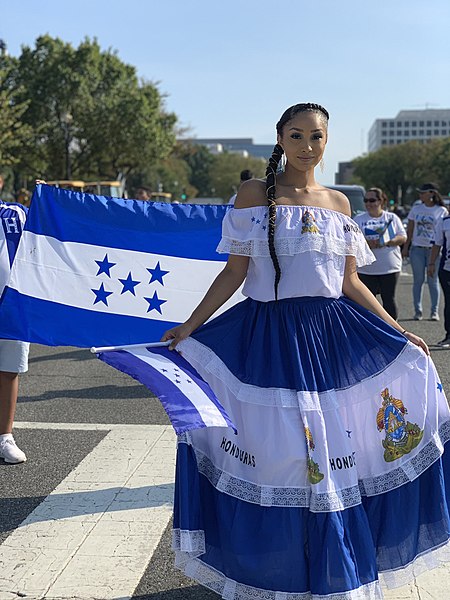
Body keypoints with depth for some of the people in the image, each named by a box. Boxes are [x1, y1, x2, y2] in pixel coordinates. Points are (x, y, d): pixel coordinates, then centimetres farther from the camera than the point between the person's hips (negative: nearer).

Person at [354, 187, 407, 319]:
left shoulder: (392, 218, 9)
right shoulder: (358, 219, 8)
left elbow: (403, 237, 3)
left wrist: (387, 242, -15)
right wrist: (366, 243, -18)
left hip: (390, 268, 0)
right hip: (366, 269, 0)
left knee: (389, 299, 5)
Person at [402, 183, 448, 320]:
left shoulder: (441, 211, 1)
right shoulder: (416, 209, 7)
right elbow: (409, 230, 11)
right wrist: (406, 247, 5)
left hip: (434, 249, -2)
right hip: (417, 248, 2)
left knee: (433, 280, 1)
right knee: (418, 280, 2)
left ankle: (435, 311, 8)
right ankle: (418, 311, 8)